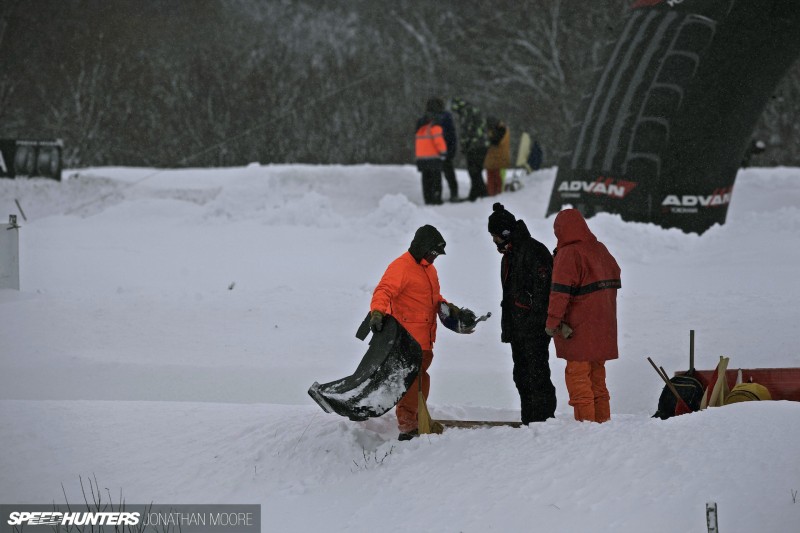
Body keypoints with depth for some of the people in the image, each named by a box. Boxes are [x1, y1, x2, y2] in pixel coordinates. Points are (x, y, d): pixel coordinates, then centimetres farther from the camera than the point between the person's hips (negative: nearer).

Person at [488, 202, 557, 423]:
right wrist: (506, 328, 21)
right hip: (517, 327, 10)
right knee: (522, 374, 11)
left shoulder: (534, 251, -11)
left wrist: (538, 320, -22)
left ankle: (544, 416, -9)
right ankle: (530, 420, 16)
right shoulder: (509, 256, 20)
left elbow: (543, 289, -18)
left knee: (537, 372, -10)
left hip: (535, 327, -10)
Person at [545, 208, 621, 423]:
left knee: (577, 376, -4)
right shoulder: (601, 250, 12)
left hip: (578, 330, -8)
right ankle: (602, 423, 16)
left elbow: (560, 291, -19)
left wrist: (552, 321, -18)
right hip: (602, 328, 8)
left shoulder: (568, 254, -13)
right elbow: (615, 280, 18)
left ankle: (585, 421, -8)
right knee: (597, 377, 14)